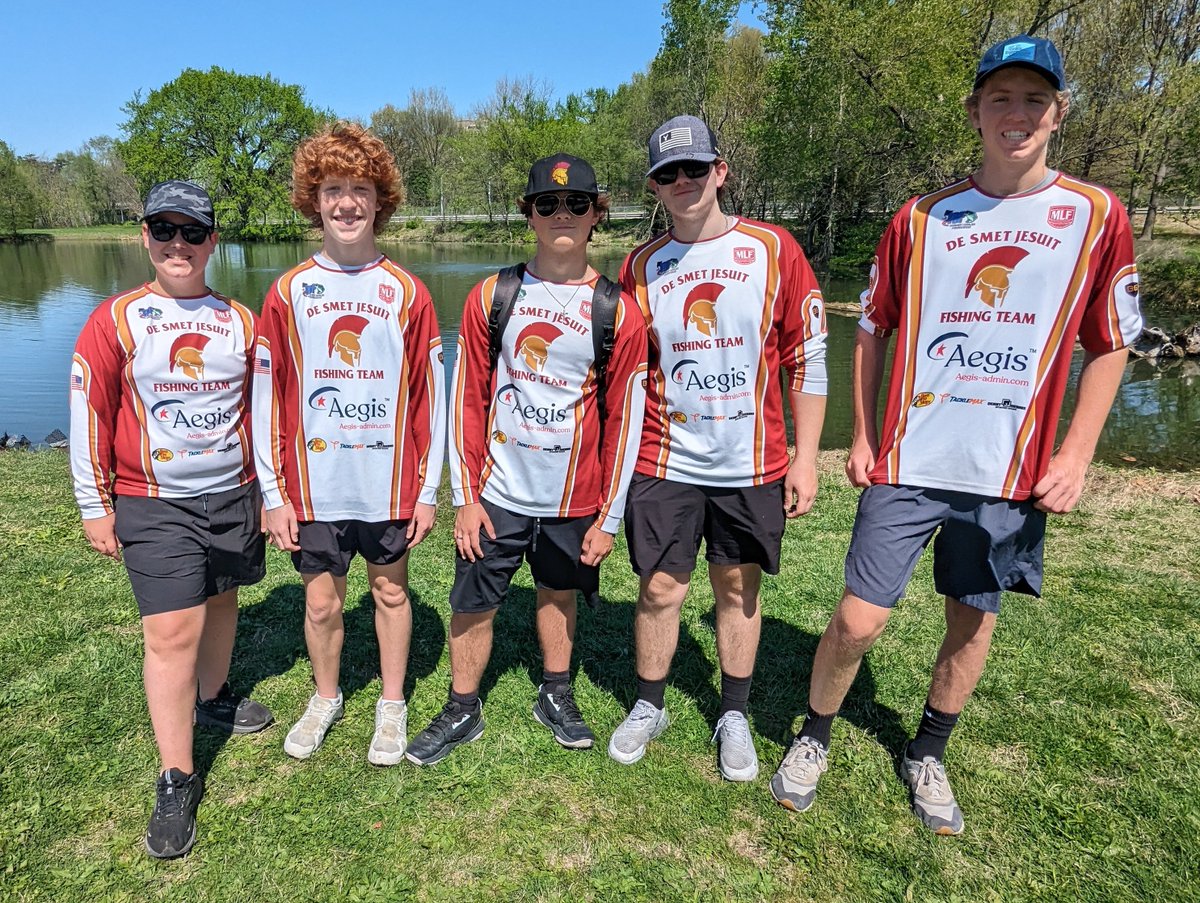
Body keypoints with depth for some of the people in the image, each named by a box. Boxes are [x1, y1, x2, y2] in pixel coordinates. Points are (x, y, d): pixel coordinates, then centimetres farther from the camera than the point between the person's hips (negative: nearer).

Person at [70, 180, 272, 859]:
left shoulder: (241, 321, 4)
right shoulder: (115, 320, -4)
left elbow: (262, 412, 9)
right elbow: (90, 415, -1)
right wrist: (96, 506, -1)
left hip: (234, 496, 3)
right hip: (153, 505, -3)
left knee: (221, 602, 18)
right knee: (172, 632, -5)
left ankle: (213, 699, 44)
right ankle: (177, 781, 8)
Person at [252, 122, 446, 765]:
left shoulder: (406, 291, 0)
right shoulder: (288, 293, 1)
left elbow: (430, 394, 0)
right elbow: (268, 397, 2)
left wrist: (428, 489, -3)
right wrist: (273, 493, -2)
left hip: (389, 483, -1)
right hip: (314, 485, 1)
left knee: (391, 591, 14)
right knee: (321, 600, 13)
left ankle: (392, 704, 33)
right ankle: (325, 699, 39)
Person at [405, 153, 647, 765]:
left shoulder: (618, 312, -3)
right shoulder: (492, 297, -1)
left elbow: (623, 419, -2)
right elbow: (467, 399, 0)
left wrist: (609, 516, -3)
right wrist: (465, 496, -3)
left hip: (574, 498, 0)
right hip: (498, 492, 0)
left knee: (559, 594, 17)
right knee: (473, 605, 8)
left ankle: (555, 697, 40)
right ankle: (462, 712, 31)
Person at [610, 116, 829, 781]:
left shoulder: (774, 251, -2)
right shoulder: (640, 267, 3)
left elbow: (808, 359, -1)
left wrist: (805, 456, -4)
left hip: (751, 463, 0)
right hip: (664, 462, 1)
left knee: (739, 587, 11)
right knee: (660, 588, 6)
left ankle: (733, 716, 31)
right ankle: (648, 707, 29)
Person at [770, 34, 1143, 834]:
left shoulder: (1096, 216, 2)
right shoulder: (922, 218, 2)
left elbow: (1109, 345, 6)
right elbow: (873, 331, 8)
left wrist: (1075, 455, -3)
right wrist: (862, 438, 3)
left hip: (1012, 472, 1)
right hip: (907, 464, -1)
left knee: (974, 622, 13)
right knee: (858, 621, -2)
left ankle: (928, 757, 37)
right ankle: (814, 741, 25)